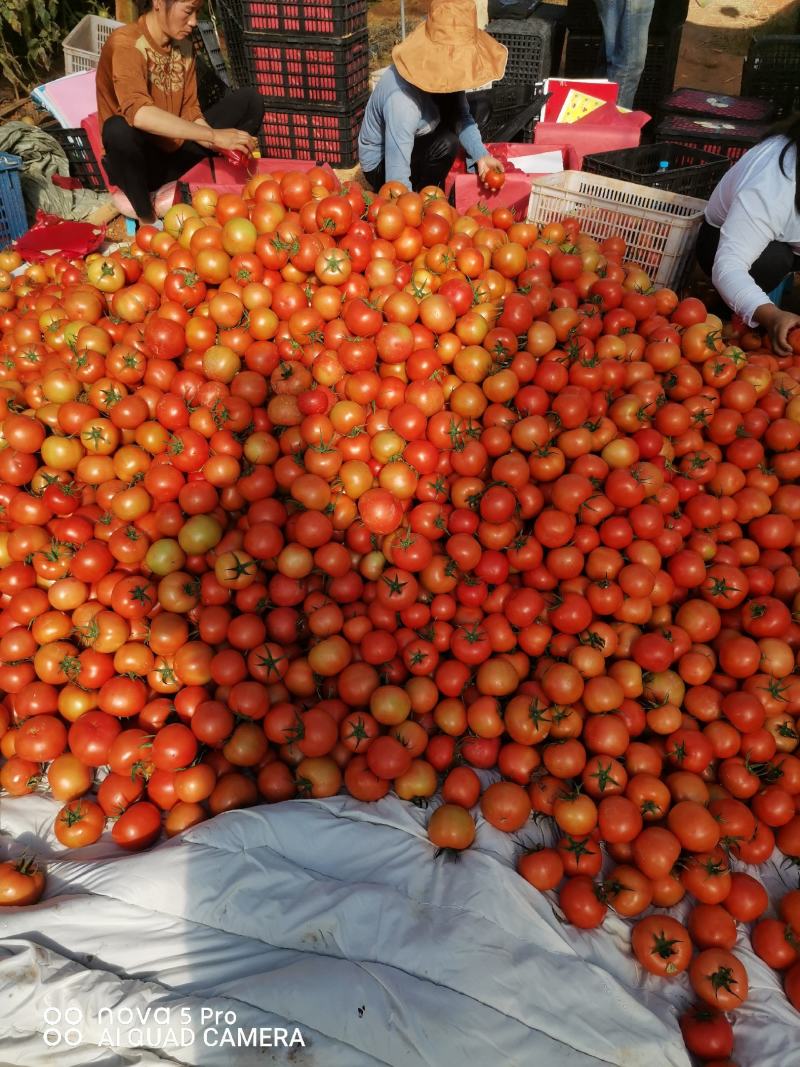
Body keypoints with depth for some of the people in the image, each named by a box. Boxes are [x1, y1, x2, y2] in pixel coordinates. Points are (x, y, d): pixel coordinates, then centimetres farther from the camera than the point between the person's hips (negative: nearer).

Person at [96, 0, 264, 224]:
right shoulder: (125, 43, -19)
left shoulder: (183, 44, 4)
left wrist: (221, 145, -19)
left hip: (175, 155, 6)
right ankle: (146, 215, -14)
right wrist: (214, 135, -39)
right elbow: (139, 114, -36)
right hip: (141, 161, -6)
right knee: (120, 128, -40)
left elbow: (189, 111, 1)